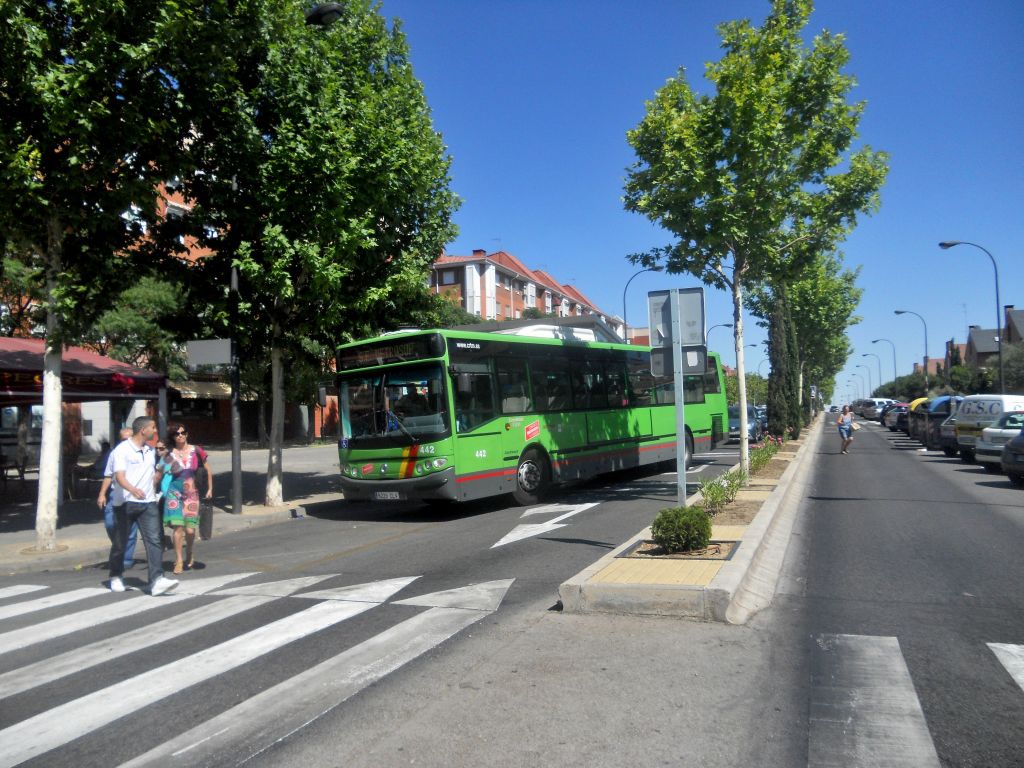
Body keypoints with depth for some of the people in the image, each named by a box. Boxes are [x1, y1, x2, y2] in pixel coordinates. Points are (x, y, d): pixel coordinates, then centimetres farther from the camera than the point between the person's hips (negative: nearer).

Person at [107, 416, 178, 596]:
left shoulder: (151, 450, 13)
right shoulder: (121, 450, -9)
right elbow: (119, 476, -22)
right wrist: (133, 489, -39)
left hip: (147, 503, 5)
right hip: (125, 503, -4)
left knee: (155, 540, -10)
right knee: (120, 542, 10)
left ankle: (157, 581, -16)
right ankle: (116, 577, 31)